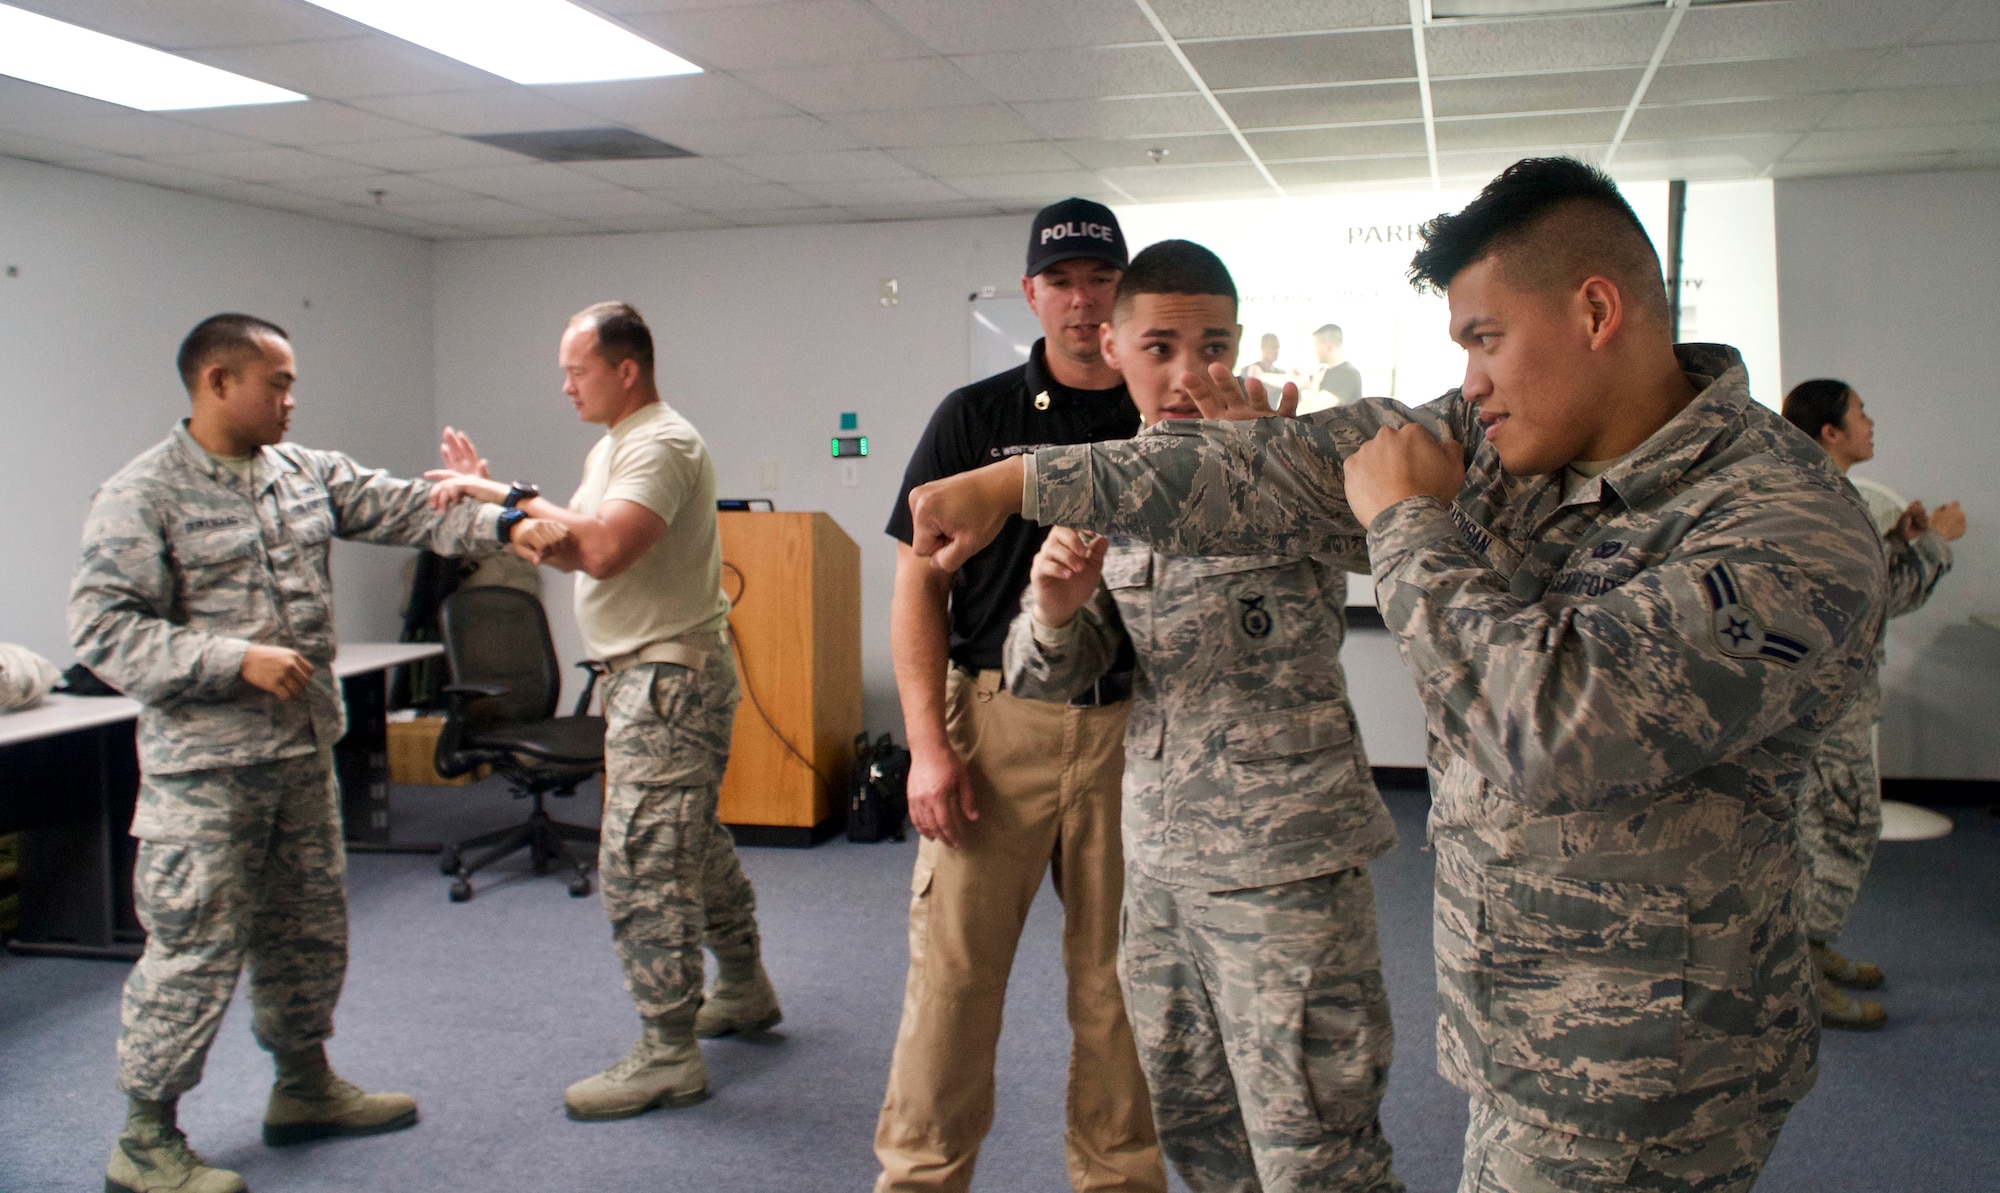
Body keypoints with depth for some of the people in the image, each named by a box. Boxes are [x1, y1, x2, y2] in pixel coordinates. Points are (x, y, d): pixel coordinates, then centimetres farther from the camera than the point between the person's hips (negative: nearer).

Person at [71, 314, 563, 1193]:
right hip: (205, 766, -7)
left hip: (303, 754, 7)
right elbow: (103, 629, -16)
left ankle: (304, 1087, 36)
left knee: (311, 930, 18)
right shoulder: (142, 496, -12)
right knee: (196, 950, -2)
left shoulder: (305, 473, 8)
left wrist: (502, 524, -10)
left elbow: (404, 509, 4)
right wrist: (237, 659, -23)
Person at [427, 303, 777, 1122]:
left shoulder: (662, 444, -16)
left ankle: (668, 1055, -2)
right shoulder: (613, 447, 18)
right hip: (645, 676, 11)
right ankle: (744, 991, 35)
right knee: (694, 843, 20)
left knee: (641, 863, -9)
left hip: (670, 678, -11)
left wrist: (512, 495, -21)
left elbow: (603, 549, -29)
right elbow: (566, 551, 15)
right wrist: (495, 498, 3)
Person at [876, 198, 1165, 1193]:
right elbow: (918, 584, 2)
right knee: (953, 966, 2)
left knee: (1119, 976, 9)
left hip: (1131, 725, 1)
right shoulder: (975, 417, 5)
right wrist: (927, 744, -6)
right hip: (996, 718, -1)